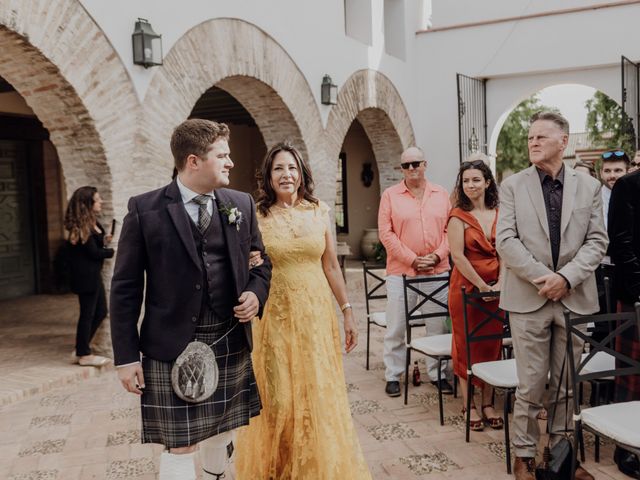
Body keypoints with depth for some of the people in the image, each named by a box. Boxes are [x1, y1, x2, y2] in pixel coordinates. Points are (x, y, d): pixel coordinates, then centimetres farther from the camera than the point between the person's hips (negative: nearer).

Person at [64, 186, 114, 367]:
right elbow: (93, 252, -17)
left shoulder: (93, 223, 9)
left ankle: (81, 350, 23)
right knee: (88, 313, 1)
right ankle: (84, 354, 15)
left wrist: (104, 241, -5)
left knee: (100, 312, 14)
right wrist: (112, 251, -6)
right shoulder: (82, 228, -18)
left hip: (93, 274, 10)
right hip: (86, 275, -10)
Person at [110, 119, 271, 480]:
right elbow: (125, 288, -5)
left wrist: (257, 292, -6)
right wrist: (127, 356, -7)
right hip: (173, 348, -4)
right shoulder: (146, 210, -8)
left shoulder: (242, 204, 5)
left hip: (232, 344, 4)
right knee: (180, 446, 2)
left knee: (221, 436, 19)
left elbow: (261, 261, 17)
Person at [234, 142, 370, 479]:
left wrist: (347, 311, 8)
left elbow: (331, 267, 9)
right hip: (277, 316, -2)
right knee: (278, 397, 5)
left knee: (319, 395, 9)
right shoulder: (257, 217, -3)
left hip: (317, 314, 2)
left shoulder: (319, 212, 4)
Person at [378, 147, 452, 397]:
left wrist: (437, 256, -9)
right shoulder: (390, 195, 2)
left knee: (439, 325, 7)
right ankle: (393, 376, 16)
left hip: (437, 271, 2)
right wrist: (413, 259, -10)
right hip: (400, 272, -2)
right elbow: (386, 233, -4)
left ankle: (437, 373, 21)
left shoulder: (441, 195, 9)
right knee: (396, 328, 3)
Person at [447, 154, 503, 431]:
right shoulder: (458, 216, -5)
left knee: (492, 344, 8)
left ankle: (488, 404, 19)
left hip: (495, 288, 4)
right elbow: (458, 256, -13)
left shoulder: (499, 214, 6)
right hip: (466, 287, -4)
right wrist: (482, 286, -15)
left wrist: (500, 284, -12)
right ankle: (469, 406, 14)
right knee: (466, 346, 4)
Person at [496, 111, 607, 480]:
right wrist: (541, 277, -14)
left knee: (566, 386, 11)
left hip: (575, 298, 2)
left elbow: (597, 241, 2)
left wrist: (566, 277, -13)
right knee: (531, 386, 4)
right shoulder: (513, 186, 3)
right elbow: (505, 240, -5)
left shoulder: (589, 186, 8)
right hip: (528, 298, -2)